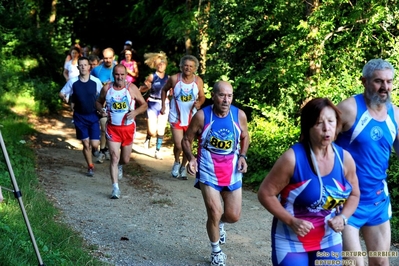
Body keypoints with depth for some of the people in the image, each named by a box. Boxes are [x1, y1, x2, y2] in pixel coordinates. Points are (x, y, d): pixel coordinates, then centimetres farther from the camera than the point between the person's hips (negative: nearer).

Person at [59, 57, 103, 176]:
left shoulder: (96, 81, -7)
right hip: (80, 117, 1)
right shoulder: (73, 82, -6)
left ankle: (95, 150, 32)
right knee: (85, 144, 4)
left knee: (94, 145, -6)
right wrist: (64, 97, -16)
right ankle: (90, 166, 23)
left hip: (93, 116, 0)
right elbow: (61, 93, 5)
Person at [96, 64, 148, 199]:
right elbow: (99, 102, 11)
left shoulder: (132, 88, -8)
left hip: (128, 128, 1)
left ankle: (120, 165, 51)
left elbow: (144, 105, -2)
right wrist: (101, 109, -11)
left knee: (125, 159, 13)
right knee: (114, 157, -10)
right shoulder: (106, 88, -4)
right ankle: (115, 188, -4)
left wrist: (135, 112, -22)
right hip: (112, 128, -1)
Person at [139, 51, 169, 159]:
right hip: (153, 104, -3)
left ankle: (158, 150, 16)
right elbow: (141, 89, -4)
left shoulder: (168, 78, 4)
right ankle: (148, 138, 26)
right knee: (152, 131, -9)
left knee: (161, 130, 3)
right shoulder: (152, 76, -5)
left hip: (164, 105, 3)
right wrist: (147, 86, -22)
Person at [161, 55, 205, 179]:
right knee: (178, 145, -11)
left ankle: (183, 167, 35)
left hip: (191, 118, 2)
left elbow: (202, 96, 4)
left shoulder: (198, 81, -8)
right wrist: (163, 105, 3)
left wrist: (199, 103, -18)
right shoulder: (174, 79, -10)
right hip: (176, 117, -2)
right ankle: (176, 162, 21)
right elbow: (164, 90, 8)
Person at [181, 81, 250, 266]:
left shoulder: (239, 115, -7)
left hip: (232, 170, 3)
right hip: (208, 171, -3)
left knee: (233, 216, 7)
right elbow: (186, 140, -4)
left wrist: (242, 156, -4)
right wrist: (191, 158, -21)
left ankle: (219, 223, 46)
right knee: (214, 213, -8)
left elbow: (245, 137, 12)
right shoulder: (202, 116, -15)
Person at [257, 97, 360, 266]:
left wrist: (343, 217, -10)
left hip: (329, 239, 4)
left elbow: (353, 195, 8)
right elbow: (265, 194, -14)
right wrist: (291, 221, -22)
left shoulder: (345, 159, -7)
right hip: (291, 241, -4)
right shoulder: (293, 158, -20)